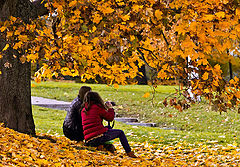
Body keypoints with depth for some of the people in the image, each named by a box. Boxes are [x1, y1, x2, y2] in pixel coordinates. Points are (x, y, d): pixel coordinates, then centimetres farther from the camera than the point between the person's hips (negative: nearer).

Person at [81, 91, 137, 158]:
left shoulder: (83, 110, 14)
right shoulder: (97, 107, -4)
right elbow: (110, 118, 5)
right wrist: (110, 108, 24)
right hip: (99, 136, -6)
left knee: (107, 128, 35)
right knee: (120, 133, 18)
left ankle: (100, 145, 11)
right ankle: (129, 153, 19)